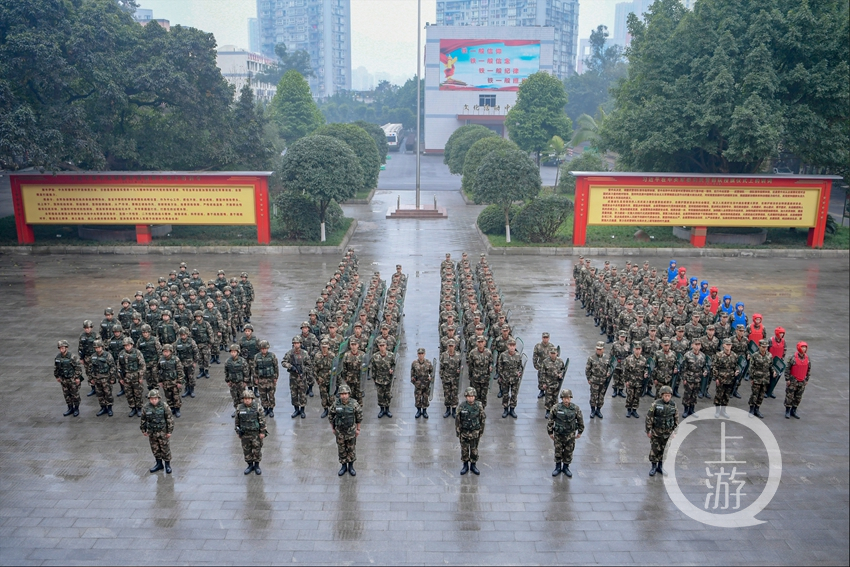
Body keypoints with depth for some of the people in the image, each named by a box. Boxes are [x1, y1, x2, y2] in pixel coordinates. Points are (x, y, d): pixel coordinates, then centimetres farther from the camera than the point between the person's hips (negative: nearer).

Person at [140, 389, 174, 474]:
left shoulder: (164, 406, -16)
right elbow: (143, 419, 7)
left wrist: (169, 431, -9)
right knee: (155, 449, 15)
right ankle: (159, 464, 33)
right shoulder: (146, 407, -8)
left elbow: (170, 419, -10)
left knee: (165, 449, 6)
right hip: (152, 432, 3)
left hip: (163, 432, -3)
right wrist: (143, 430, 12)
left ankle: (167, 465, 22)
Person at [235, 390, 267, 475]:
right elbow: (237, 421, 7)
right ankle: (250, 466, 27)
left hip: (256, 433, -2)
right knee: (247, 450, 10)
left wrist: (262, 432, -9)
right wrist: (238, 432, 8)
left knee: (257, 450, 6)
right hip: (245, 434, 2)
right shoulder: (239, 408, -3)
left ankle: (257, 466, 22)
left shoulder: (257, 407, -10)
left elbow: (262, 420, -8)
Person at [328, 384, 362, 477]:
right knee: (341, 449, 13)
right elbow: (330, 416, 0)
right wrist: (332, 428, 5)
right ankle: (343, 466, 31)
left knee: (351, 449, 11)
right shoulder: (335, 404, -15)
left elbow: (359, 416, -6)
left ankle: (351, 467, 29)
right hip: (339, 431, 1)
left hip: (351, 430, -1)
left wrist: (358, 429, -1)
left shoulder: (354, 404, -19)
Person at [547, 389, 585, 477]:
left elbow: (580, 421, 3)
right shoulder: (556, 408, -14)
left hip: (570, 435, 0)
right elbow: (550, 421, -3)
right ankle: (558, 467, 31)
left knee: (568, 452, 11)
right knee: (558, 452, 11)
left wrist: (579, 432, 10)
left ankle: (566, 467, 32)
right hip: (558, 434, 0)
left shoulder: (576, 409, -12)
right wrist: (550, 433, 2)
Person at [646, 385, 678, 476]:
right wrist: (648, 430, -9)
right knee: (654, 449, 3)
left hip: (667, 432, 3)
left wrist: (674, 430, 9)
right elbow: (649, 417, -12)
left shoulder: (673, 405, -5)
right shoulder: (655, 404, -17)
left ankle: (660, 466, 28)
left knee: (663, 449, 12)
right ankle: (653, 467, 18)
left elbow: (676, 418, 7)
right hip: (656, 431, -3)